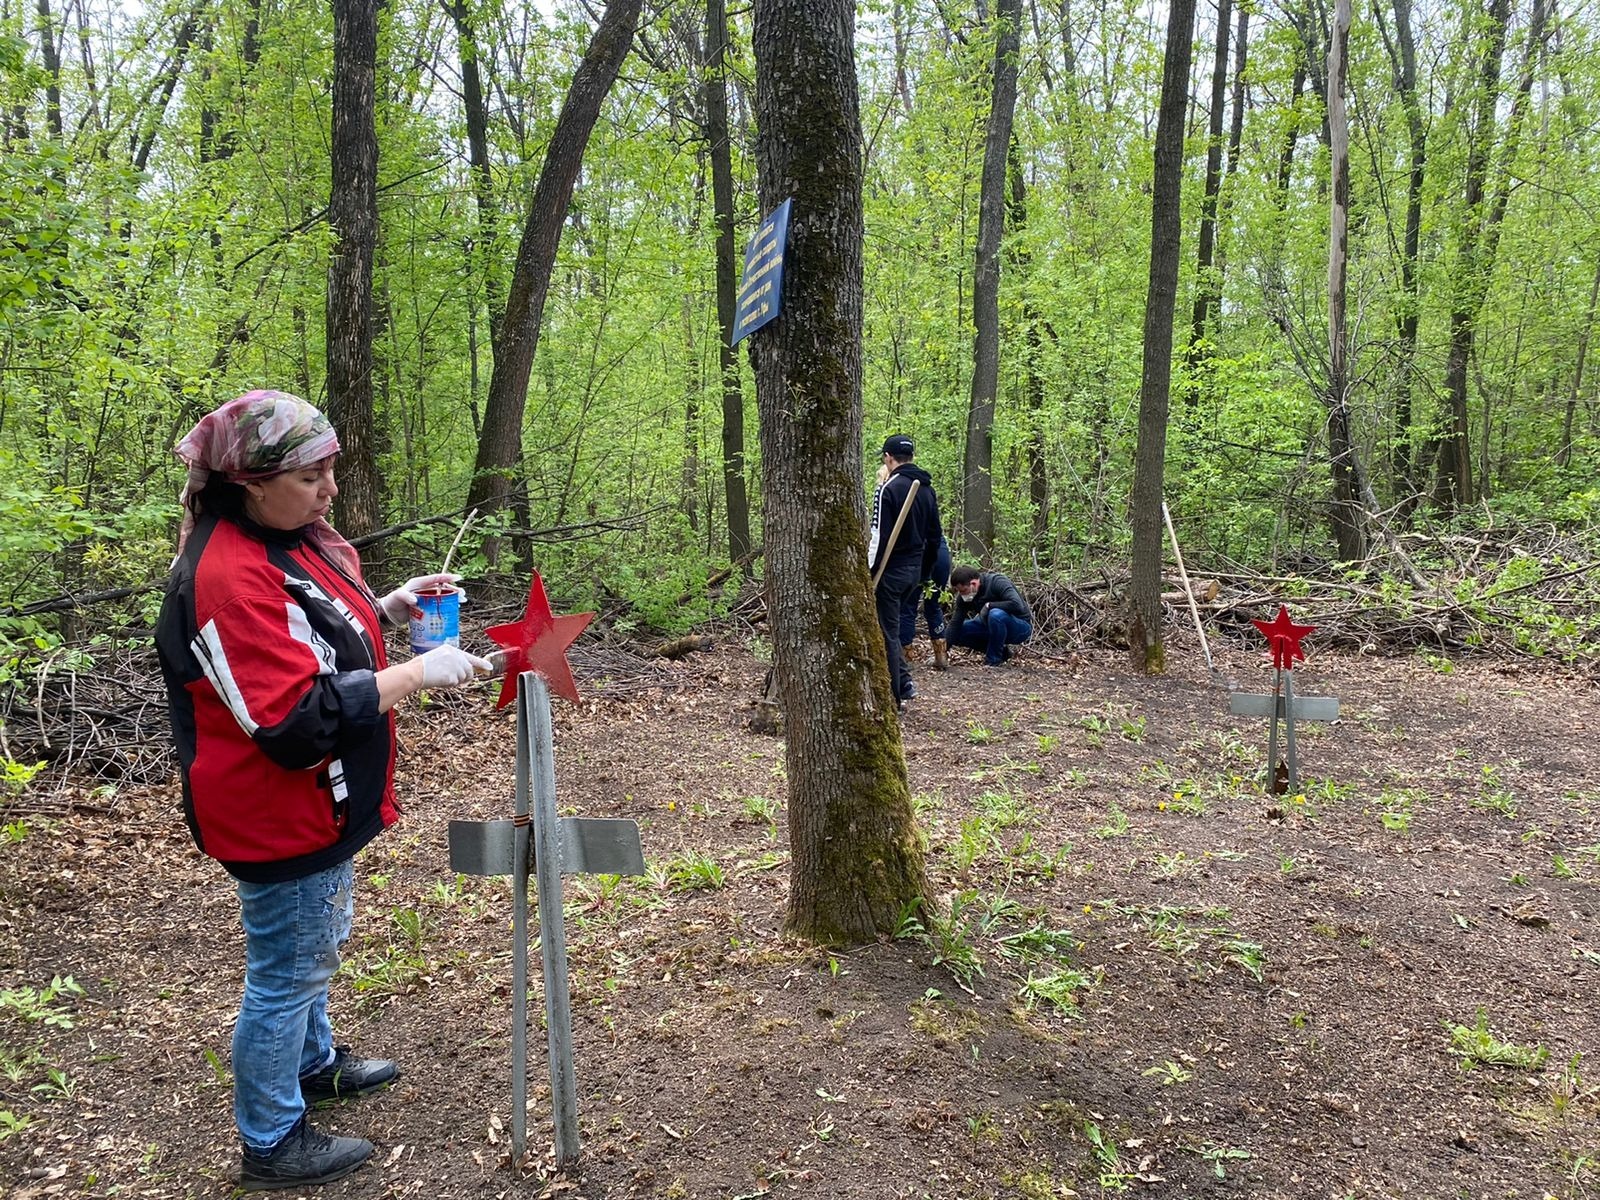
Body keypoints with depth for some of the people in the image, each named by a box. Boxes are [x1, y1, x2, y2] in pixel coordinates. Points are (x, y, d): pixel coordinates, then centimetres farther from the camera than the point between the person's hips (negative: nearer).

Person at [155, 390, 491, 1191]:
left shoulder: (288, 540, 2)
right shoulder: (227, 577, -29)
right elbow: (297, 717, -32)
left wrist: (386, 610, 1)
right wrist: (419, 673, -27)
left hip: (318, 803, 10)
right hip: (279, 817, -10)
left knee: (314, 948, 28)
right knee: (286, 973, 8)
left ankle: (314, 1064, 50)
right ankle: (271, 1144, 28)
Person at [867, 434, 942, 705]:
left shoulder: (888, 488, -15)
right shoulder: (927, 489, 10)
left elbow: (879, 537, -20)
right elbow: (935, 537, 14)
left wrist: (869, 576, -16)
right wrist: (924, 573, 21)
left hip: (891, 571, -8)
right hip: (915, 571, 8)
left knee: (887, 632, 1)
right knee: (892, 627, 21)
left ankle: (893, 698, 6)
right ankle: (904, 683, 16)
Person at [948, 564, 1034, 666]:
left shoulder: (997, 582, -26)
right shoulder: (964, 596, -8)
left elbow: (1017, 605, -38)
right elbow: (955, 623, -9)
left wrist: (989, 605, -29)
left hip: (1021, 627, -7)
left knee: (996, 614, -38)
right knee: (960, 630, -8)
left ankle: (993, 660, -19)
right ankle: (1000, 651, 4)